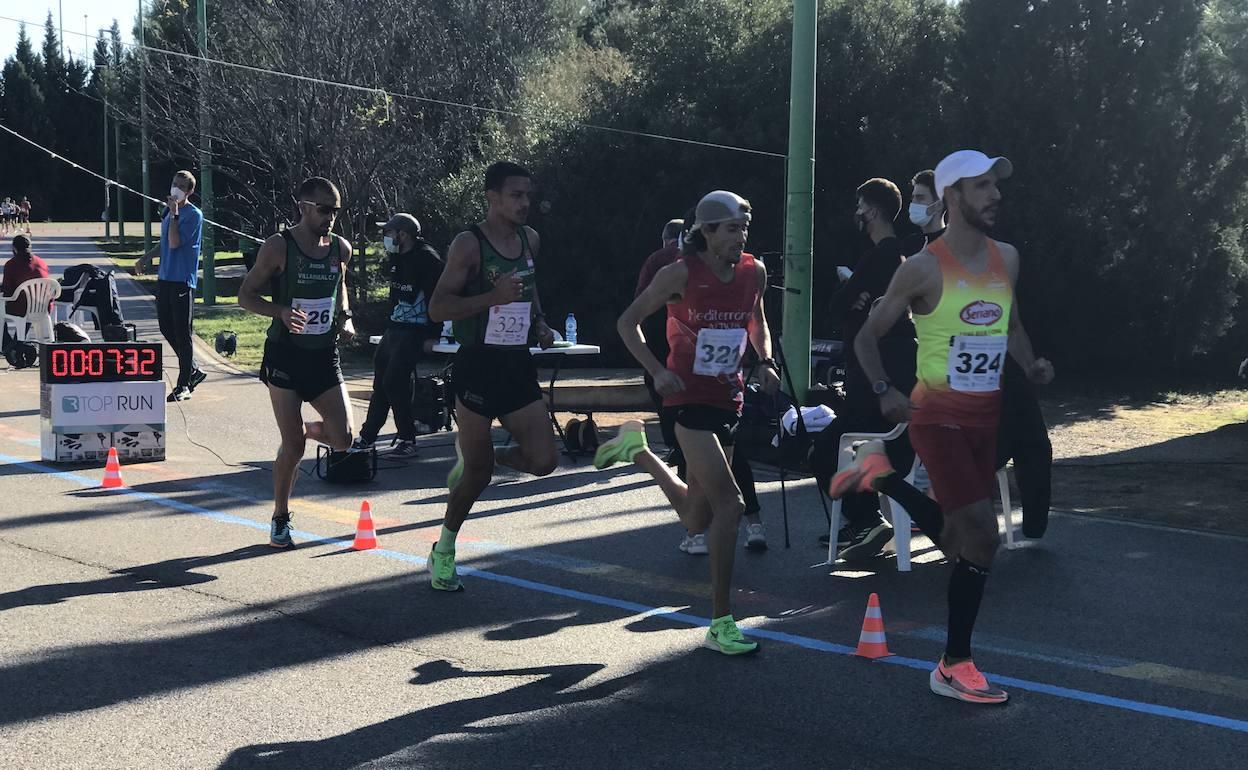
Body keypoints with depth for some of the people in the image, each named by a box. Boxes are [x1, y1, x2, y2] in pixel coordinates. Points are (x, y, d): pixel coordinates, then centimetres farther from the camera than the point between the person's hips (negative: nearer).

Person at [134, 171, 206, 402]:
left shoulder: (193, 215, -10)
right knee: (167, 327, 11)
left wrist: (174, 214, -19)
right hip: (165, 277, 8)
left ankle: (184, 385, 3)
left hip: (182, 280, -8)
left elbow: (174, 242, -20)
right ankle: (192, 371, 25)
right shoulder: (169, 211, 14)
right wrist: (146, 258, 21)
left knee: (183, 332, -3)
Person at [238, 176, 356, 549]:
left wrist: (345, 316, 4)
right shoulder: (278, 247, -11)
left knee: (343, 439, -5)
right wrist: (281, 311, -24)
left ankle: (304, 429, 29)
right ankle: (280, 518, 17)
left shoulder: (341, 249, 3)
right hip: (285, 355, -4)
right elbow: (246, 294, -6)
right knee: (293, 448, -4)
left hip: (325, 355, 4)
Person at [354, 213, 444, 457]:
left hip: (416, 333, -9)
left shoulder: (426, 259, -14)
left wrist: (432, 336, -20)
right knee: (380, 383, 12)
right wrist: (389, 328, 17)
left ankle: (407, 441, -7)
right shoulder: (395, 260, 13)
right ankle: (366, 437, 22)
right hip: (394, 330, 9)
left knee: (394, 382, -15)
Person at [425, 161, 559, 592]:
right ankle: (443, 551, 22)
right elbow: (438, 308, -16)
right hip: (478, 366, -6)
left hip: (518, 366, 6)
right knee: (478, 472, 1)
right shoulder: (469, 245, -12)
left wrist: (539, 323, 9)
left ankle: (479, 457, 25)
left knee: (543, 461, -5)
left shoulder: (530, 240, 9)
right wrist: (494, 296, -27)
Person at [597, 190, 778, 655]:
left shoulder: (754, 272, 2)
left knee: (697, 520, 14)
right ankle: (720, 624, -9)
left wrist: (766, 362, 3)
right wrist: (657, 372, -18)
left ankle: (638, 450, 40)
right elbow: (628, 321, -5)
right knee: (729, 504, -18)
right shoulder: (681, 273, -13)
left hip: (729, 397, 6)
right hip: (689, 397, -6)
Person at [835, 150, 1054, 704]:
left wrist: (1031, 367, 2)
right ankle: (954, 668, -2)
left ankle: (881, 474, 36)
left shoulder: (1006, 258, 7)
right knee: (982, 536, -14)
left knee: (958, 540, 13)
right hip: (939, 416, -7)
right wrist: (884, 391, -20)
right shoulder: (924, 268, -12)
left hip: (986, 415, 7)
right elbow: (868, 336, -5)